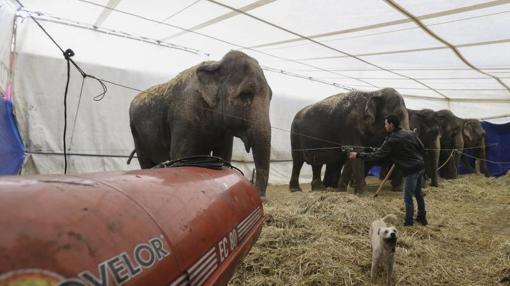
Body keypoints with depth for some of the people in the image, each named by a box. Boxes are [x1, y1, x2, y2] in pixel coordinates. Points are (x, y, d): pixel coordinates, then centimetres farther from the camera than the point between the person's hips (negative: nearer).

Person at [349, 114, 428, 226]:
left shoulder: (391, 140, -15)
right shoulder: (411, 133, 6)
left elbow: (376, 155, -14)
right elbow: (422, 149, 10)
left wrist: (358, 155, -8)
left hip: (411, 170, -8)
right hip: (420, 166, 8)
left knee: (408, 197, 4)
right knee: (418, 193, 22)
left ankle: (408, 222, 14)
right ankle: (422, 218, 33)